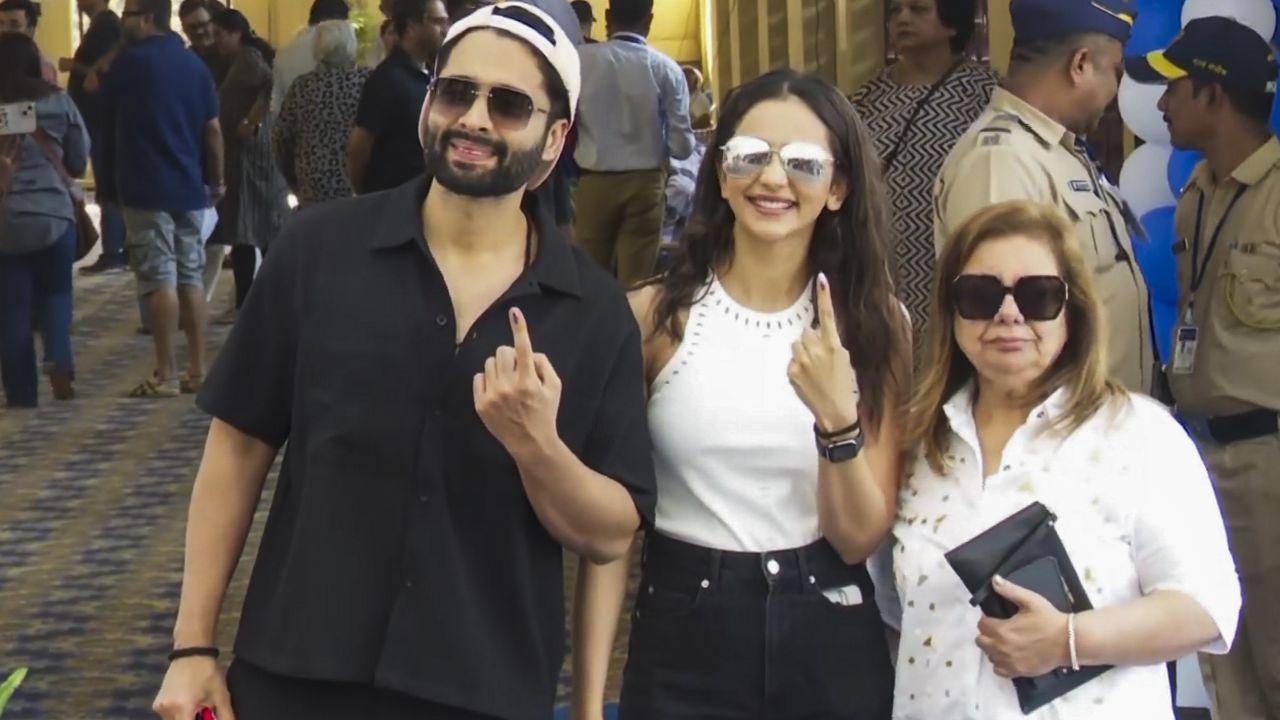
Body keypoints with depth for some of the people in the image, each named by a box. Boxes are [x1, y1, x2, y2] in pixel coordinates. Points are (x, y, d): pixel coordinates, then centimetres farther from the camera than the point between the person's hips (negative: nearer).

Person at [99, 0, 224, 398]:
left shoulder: (131, 61, -8)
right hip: (189, 187, 6)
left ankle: (166, 375, -4)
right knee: (191, 278, 10)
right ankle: (197, 369, 12)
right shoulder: (194, 63, 7)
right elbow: (213, 129, 8)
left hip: (147, 187, -6)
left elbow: (103, 107, 6)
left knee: (160, 280, -5)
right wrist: (217, 180, 16)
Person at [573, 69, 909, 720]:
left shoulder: (875, 322, 0)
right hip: (683, 641, -1)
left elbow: (860, 538, -5)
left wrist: (838, 419, -22)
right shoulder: (655, 316, -5)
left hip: (831, 648, 2)